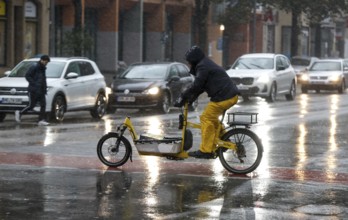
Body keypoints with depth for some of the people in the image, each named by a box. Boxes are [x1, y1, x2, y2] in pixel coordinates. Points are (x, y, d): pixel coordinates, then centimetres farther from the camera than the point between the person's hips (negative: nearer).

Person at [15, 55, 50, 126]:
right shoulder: (34, 67, -10)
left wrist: (45, 87, 11)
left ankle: (41, 120, -4)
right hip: (33, 90, -8)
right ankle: (19, 113, 18)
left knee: (43, 105, -4)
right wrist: (34, 83, -19)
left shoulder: (43, 68, 15)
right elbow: (27, 75, -15)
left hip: (41, 90, 8)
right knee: (31, 105, -3)